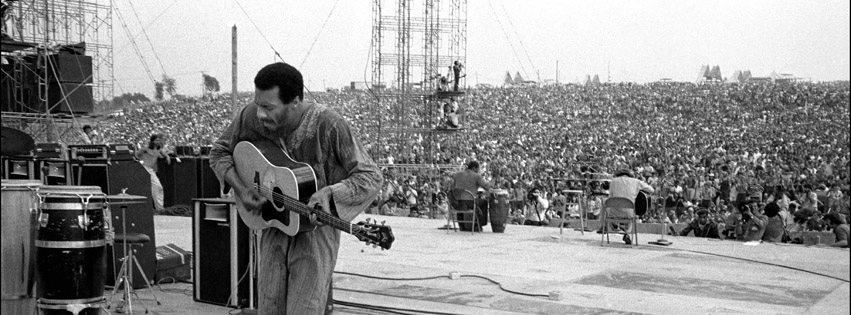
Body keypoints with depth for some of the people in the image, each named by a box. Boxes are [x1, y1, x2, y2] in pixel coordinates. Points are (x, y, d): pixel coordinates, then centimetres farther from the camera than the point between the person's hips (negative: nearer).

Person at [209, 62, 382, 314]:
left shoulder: (328, 125, -22)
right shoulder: (250, 117, -10)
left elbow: (371, 176, -16)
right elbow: (220, 152, 8)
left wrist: (329, 192, -32)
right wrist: (240, 188, -9)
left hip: (315, 227, -4)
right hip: (274, 225, 4)